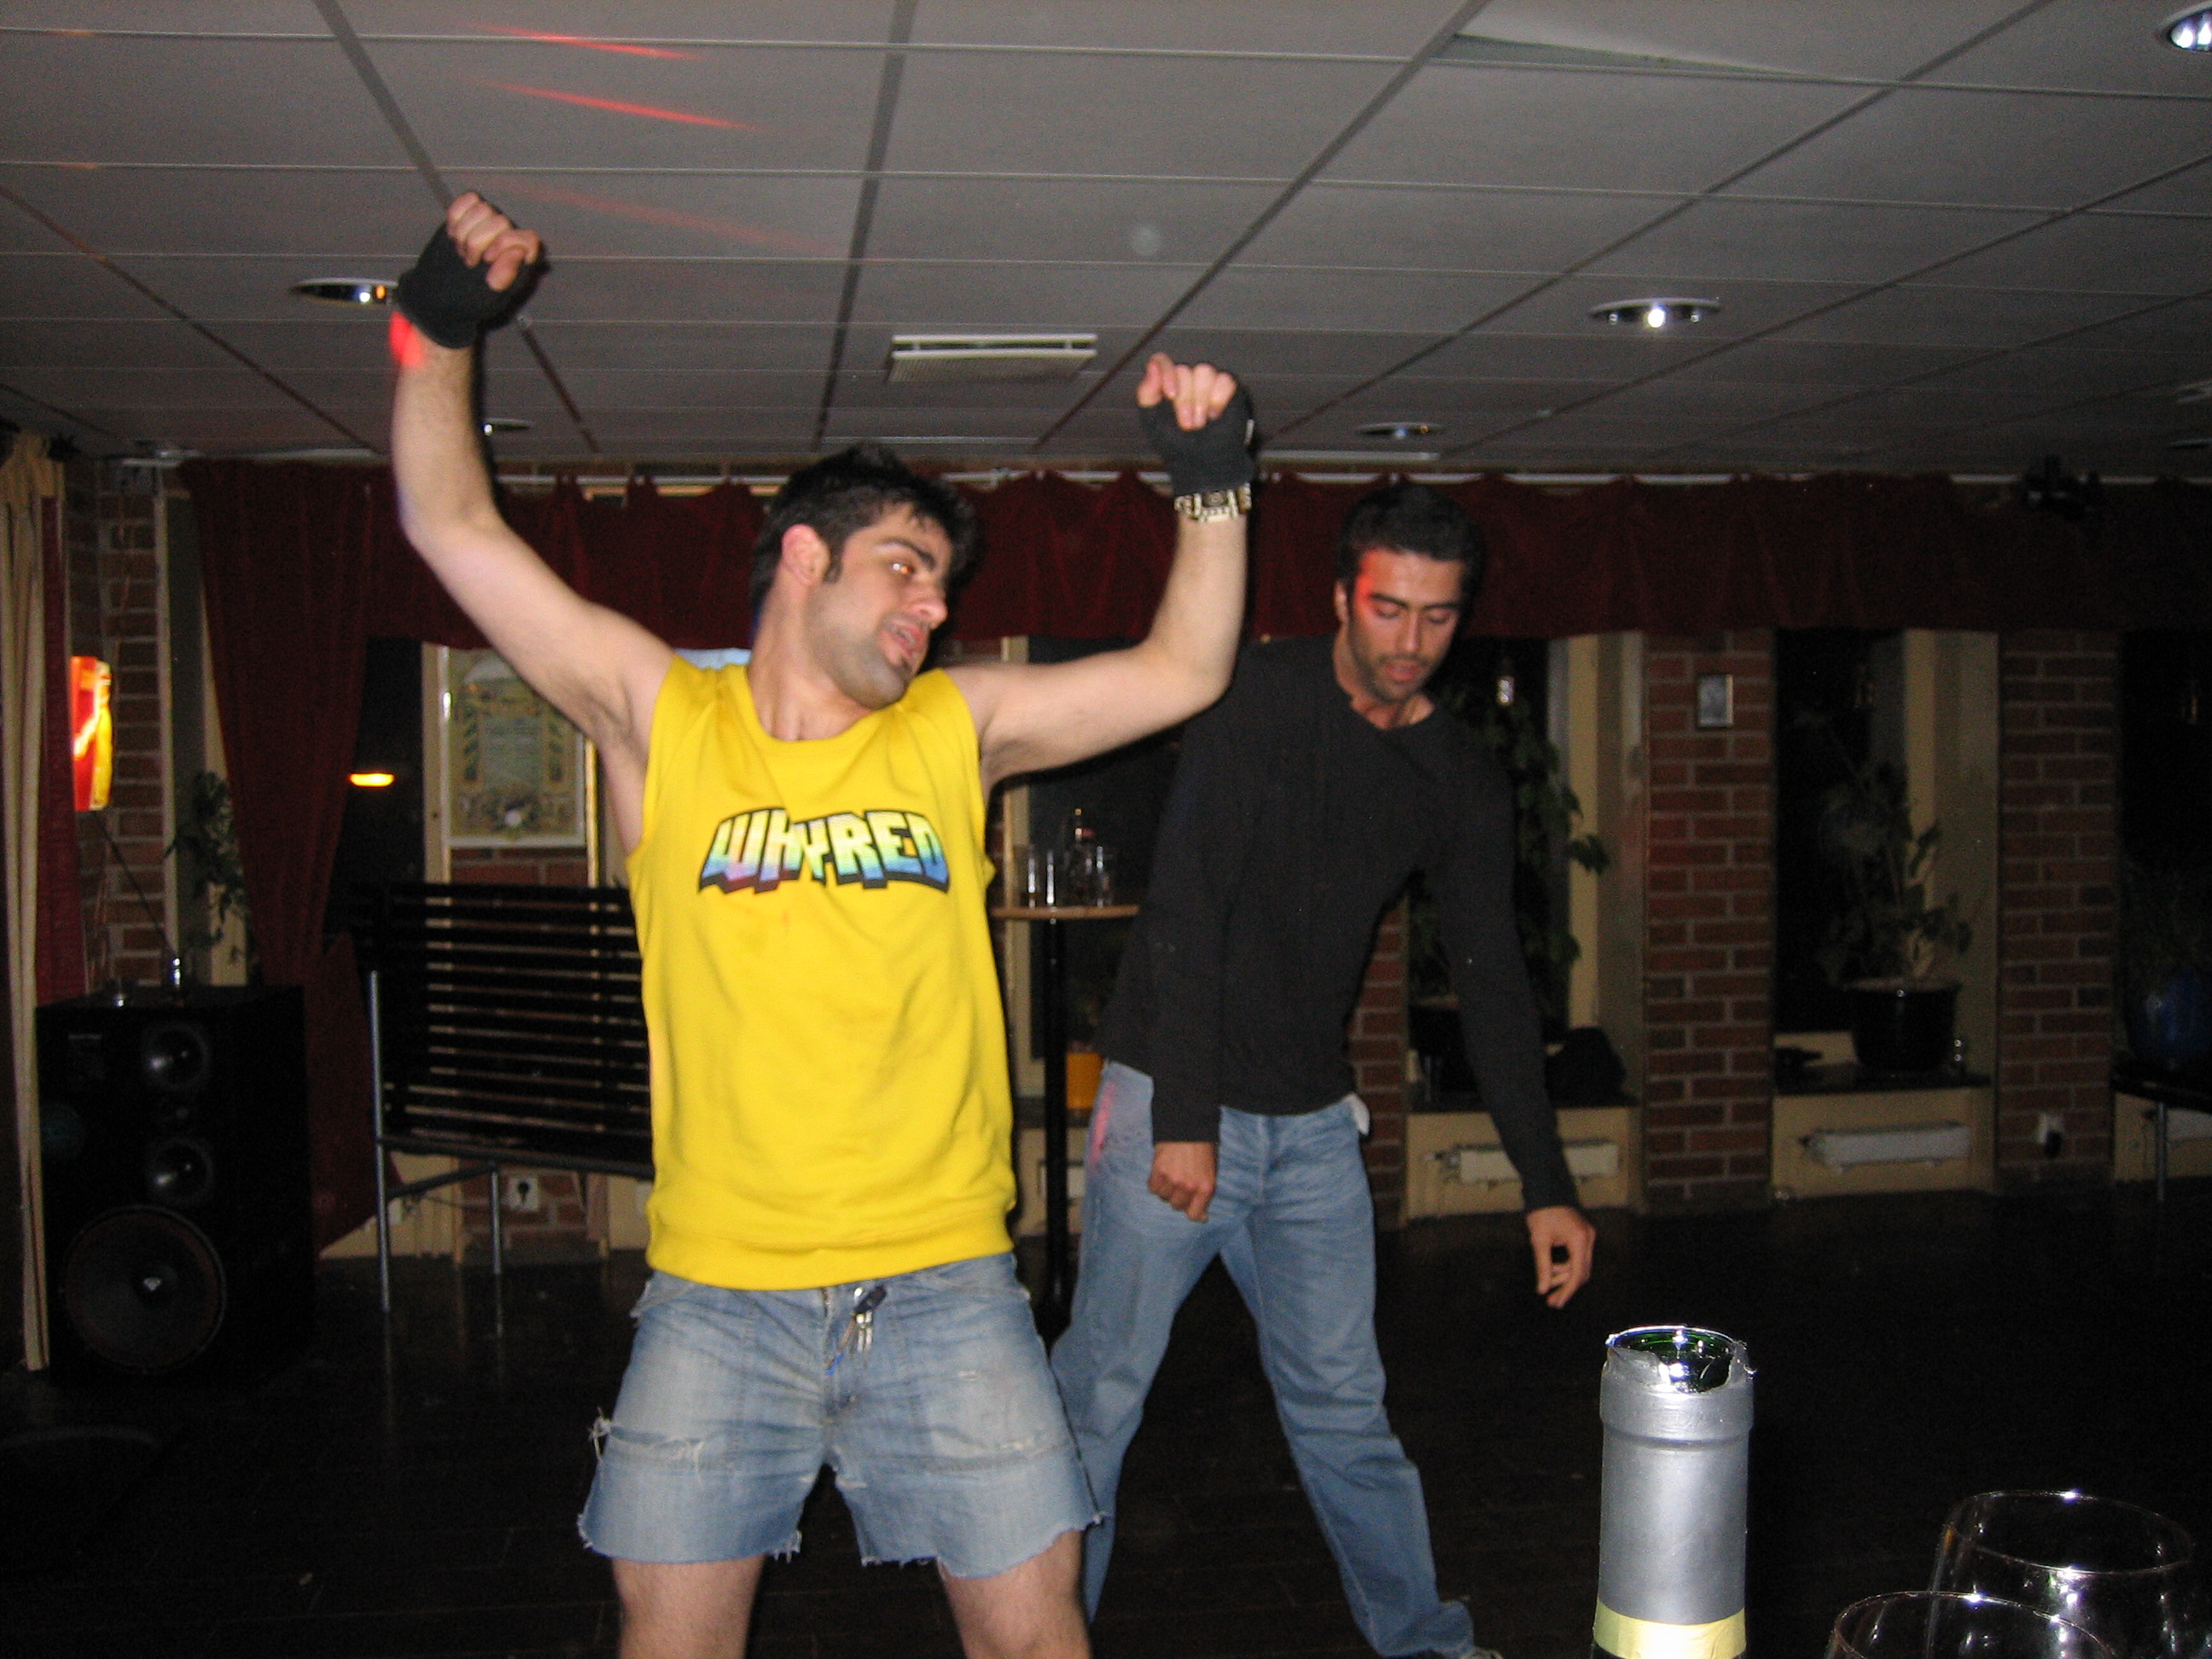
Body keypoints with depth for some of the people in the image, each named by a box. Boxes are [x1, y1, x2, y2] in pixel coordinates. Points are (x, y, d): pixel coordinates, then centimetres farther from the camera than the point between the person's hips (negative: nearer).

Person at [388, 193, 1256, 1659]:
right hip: (718, 1293, -1)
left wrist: (1213, 485, -1)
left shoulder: (954, 729, 7)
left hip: (944, 1284, 1)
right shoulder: (663, 719, 2)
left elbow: (1184, 673, 8)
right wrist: (439, 332, -3)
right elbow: (456, 528, 2)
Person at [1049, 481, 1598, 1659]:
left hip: (1312, 1121, 4)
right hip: (1173, 1100, -4)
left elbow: (1492, 981, 7)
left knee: (1342, 1405, 12)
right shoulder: (1260, 700, -11)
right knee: (1099, 1394, 0)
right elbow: (1185, 912, -16)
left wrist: (1546, 1185, 3)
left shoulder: (1462, 779, 5)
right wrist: (1185, 1117, -21)